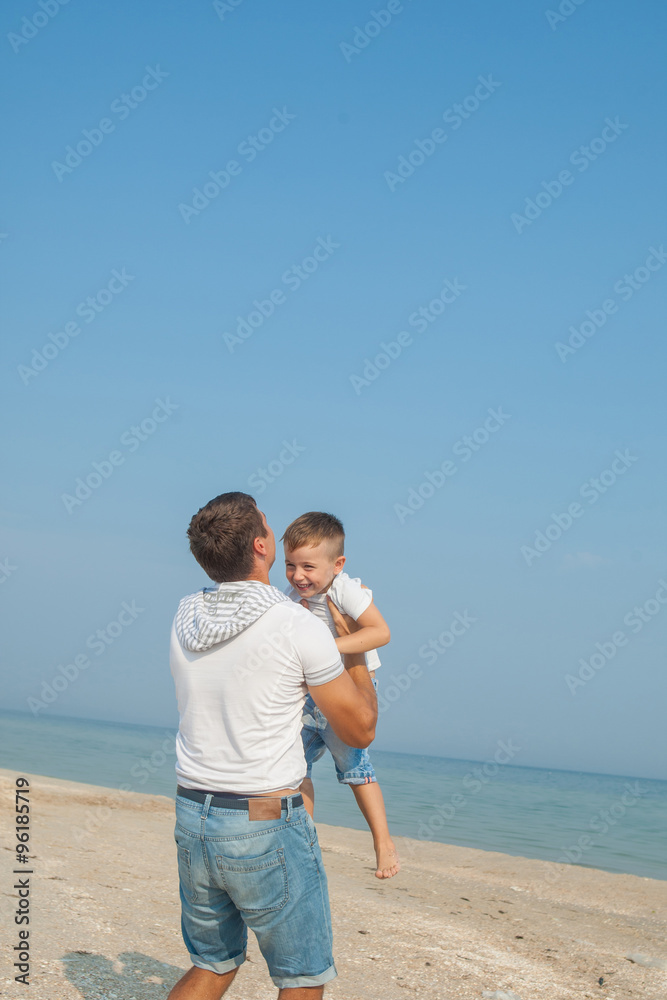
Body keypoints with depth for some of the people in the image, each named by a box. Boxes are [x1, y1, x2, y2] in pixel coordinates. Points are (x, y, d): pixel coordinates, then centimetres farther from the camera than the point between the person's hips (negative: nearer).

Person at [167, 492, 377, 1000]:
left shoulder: (186, 617, 2)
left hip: (192, 819, 6)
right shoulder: (299, 627, -16)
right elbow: (361, 729, -6)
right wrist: (357, 652, 8)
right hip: (267, 827, -6)